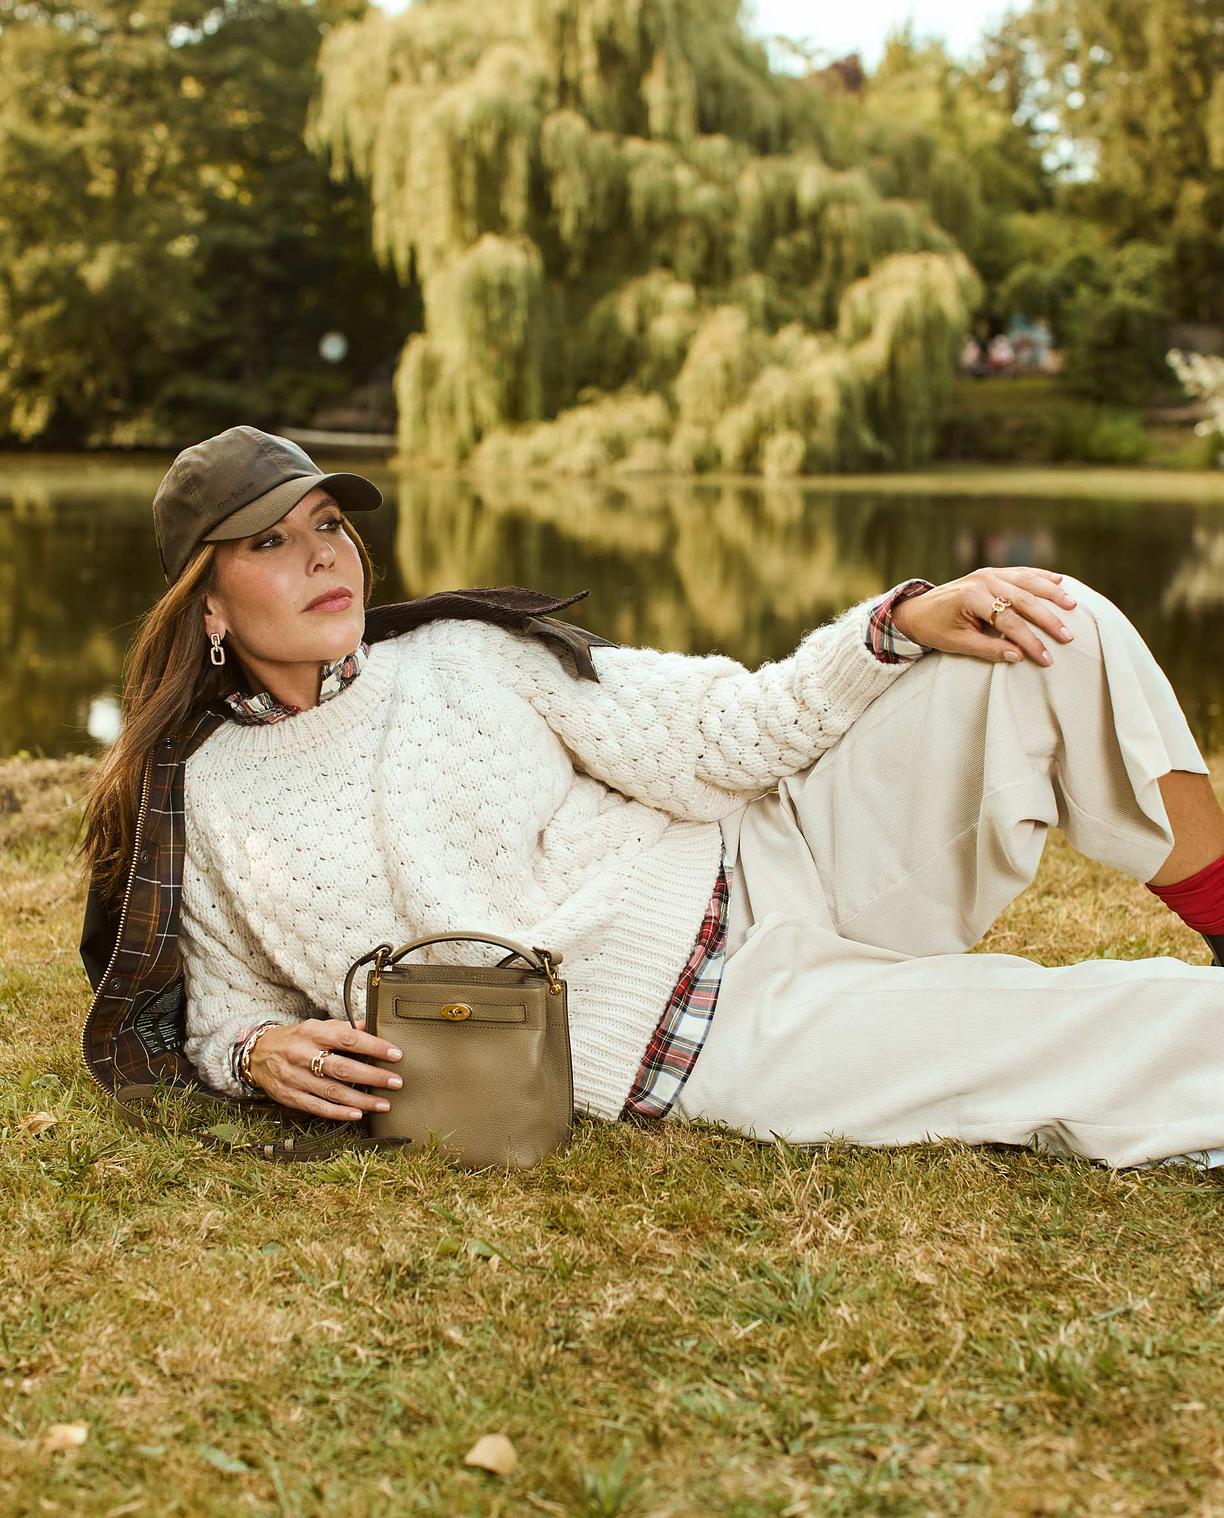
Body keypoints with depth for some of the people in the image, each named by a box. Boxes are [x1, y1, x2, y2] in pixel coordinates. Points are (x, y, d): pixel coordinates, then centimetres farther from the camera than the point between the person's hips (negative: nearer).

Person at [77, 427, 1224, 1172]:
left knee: (1058, 632, -13)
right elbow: (223, 1020, 13)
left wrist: (905, 621, -12)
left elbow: (722, 735, 2)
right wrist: (263, 1056, -12)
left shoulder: (464, 656, 6)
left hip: (772, 866, 4)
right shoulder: (197, 803, 2)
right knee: (1108, 1041, -24)